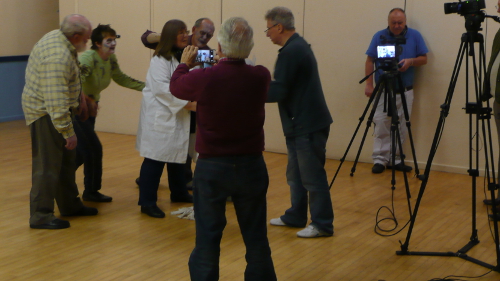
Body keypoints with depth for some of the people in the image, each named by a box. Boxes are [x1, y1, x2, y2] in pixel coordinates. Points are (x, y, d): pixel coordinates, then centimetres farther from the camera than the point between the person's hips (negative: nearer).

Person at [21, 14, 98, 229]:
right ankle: (40, 216, 2)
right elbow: (56, 101, -33)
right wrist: (68, 132, -28)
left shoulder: (57, 36, 2)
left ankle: (69, 204, 28)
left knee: (67, 159, 17)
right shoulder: (59, 58, -30)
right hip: (46, 113, -10)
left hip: (52, 108, 10)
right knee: (48, 165, -5)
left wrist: (78, 99, 24)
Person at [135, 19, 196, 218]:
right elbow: (162, 88, -23)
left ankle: (178, 193, 34)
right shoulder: (160, 60, -13)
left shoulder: (184, 58, 14)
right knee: (155, 158, -7)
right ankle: (147, 202, -3)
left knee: (178, 154, 18)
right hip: (160, 115, -8)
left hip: (179, 116, 9)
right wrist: (187, 104, -25)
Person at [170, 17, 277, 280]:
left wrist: (185, 64, 24)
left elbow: (175, 85, 6)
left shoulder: (204, 78, -18)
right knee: (256, 239, 13)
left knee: (207, 239, 9)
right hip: (251, 166, 2)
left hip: (212, 168, -2)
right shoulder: (261, 77, -12)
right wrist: (227, 62, 26)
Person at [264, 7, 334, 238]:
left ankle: (322, 224, 5)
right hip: (300, 124, 10)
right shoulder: (298, 46, 14)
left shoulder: (291, 51, -18)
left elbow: (278, 92, -20)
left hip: (308, 125, -10)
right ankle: (295, 216, 27)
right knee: (295, 174, 17)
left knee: (313, 176, -3)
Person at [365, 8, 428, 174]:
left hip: (405, 90, 1)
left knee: (401, 128, 3)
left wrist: (411, 61, -16)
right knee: (381, 125, -6)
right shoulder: (379, 37, 0)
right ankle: (380, 159, 0)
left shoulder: (415, 36, 3)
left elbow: (424, 59, 5)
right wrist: (368, 84, -7)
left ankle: (395, 159, 12)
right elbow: (369, 61, 1)